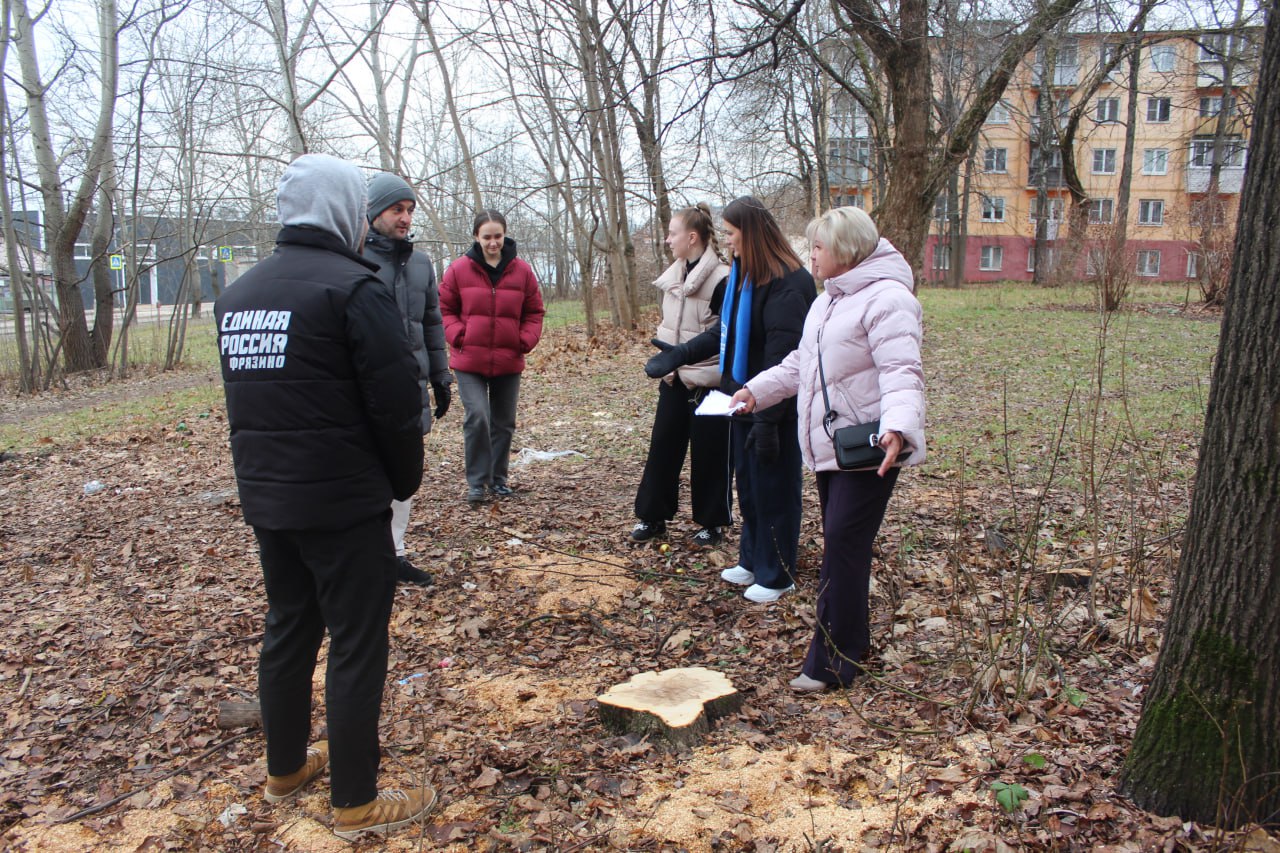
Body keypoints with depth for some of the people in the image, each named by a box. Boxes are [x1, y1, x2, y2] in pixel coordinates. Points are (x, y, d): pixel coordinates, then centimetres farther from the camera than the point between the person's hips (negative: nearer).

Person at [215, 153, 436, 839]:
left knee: (289, 628, 21)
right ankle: (356, 803, 13)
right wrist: (404, 481, -1)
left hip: (263, 498, 8)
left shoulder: (237, 294, 9)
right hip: (343, 503, -8)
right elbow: (396, 403, -16)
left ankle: (285, 769, 36)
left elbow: (245, 400, 14)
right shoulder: (352, 287, -15)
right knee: (356, 645, 2)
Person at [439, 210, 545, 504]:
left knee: (504, 422, 11)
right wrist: (458, 336, -11)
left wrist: (526, 341, -6)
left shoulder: (522, 270, 1)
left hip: (509, 361, 3)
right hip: (469, 360, -2)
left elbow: (534, 312, 9)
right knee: (477, 417, -14)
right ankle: (477, 481, 0)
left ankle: (498, 478, 27)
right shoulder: (459, 269, -3)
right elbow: (445, 309, 4)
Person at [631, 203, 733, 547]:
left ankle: (711, 523, 18)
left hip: (707, 382, -7)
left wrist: (722, 380, -16)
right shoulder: (674, 275, 9)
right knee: (662, 447, 10)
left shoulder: (721, 279, -15)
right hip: (675, 378, 7)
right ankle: (653, 515, 21)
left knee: (708, 454, 4)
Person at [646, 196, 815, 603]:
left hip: (775, 410, -9)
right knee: (747, 485, 19)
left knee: (773, 490, 4)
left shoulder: (788, 282, -21)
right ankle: (752, 560, 34)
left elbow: (782, 355, -24)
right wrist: (679, 354, 11)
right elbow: (724, 333, 17)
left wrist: (767, 418, -25)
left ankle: (776, 575, 19)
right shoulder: (744, 275, 9)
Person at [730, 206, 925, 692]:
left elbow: (901, 372, -25)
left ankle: (832, 662, 0)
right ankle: (852, 644, 28)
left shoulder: (886, 299, -15)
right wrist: (757, 389, 22)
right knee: (839, 546, 15)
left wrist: (898, 426, -40)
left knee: (843, 547, -9)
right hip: (828, 445, 10)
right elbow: (802, 364, 27)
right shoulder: (830, 299, 18)